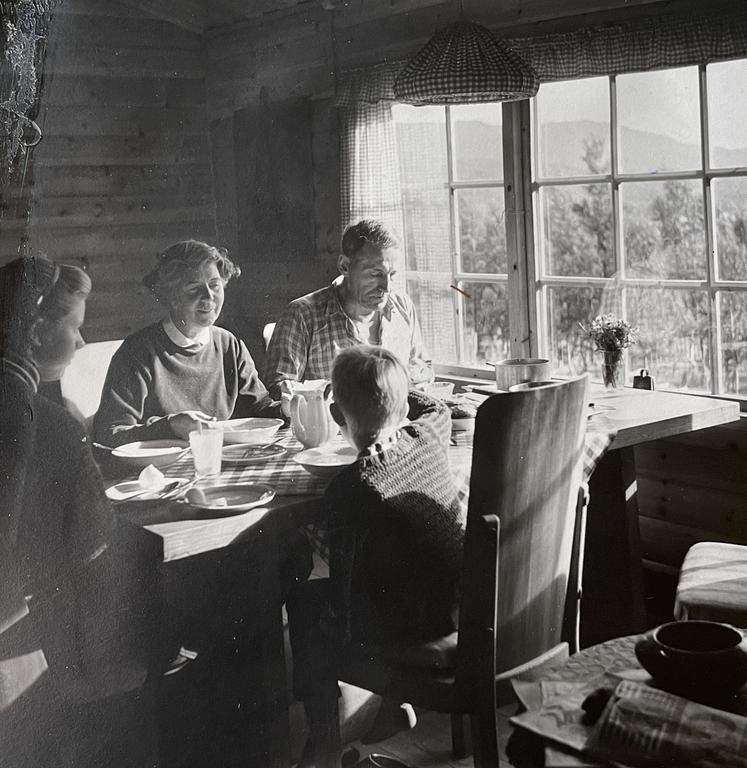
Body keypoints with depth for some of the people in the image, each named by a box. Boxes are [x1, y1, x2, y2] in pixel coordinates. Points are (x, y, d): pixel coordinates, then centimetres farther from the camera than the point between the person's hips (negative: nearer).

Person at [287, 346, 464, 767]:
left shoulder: (351, 486, -24)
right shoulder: (426, 437, -6)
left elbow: (345, 582, -17)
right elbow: (438, 407, 21)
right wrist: (390, 384, 26)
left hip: (406, 623, -7)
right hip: (457, 605, 7)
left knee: (305, 600, 16)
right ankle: (397, 702, 40)